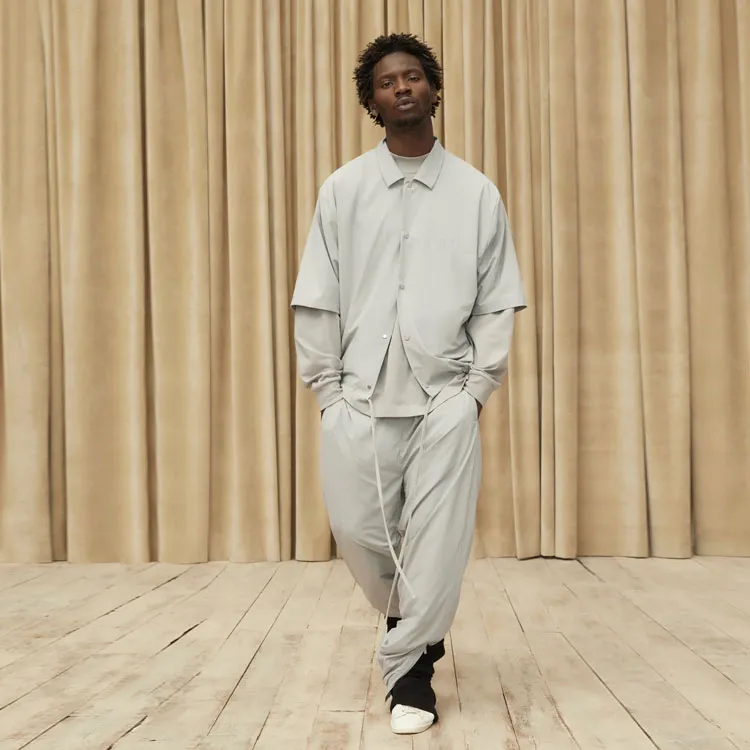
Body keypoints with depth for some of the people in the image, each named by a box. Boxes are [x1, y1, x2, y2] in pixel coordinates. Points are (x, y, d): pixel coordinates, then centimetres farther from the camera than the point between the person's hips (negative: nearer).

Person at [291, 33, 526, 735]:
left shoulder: (476, 193, 5)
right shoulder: (342, 190, 5)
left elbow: (496, 303, 4)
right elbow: (317, 300, 4)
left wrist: (477, 387, -2)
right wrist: (327, 388, 0)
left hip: (446, 399, -1)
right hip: (358, 397, 1)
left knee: (438, 537, -1)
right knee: (359, 532, 7)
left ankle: (408, 666, 19)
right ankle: (410, 626, 39)